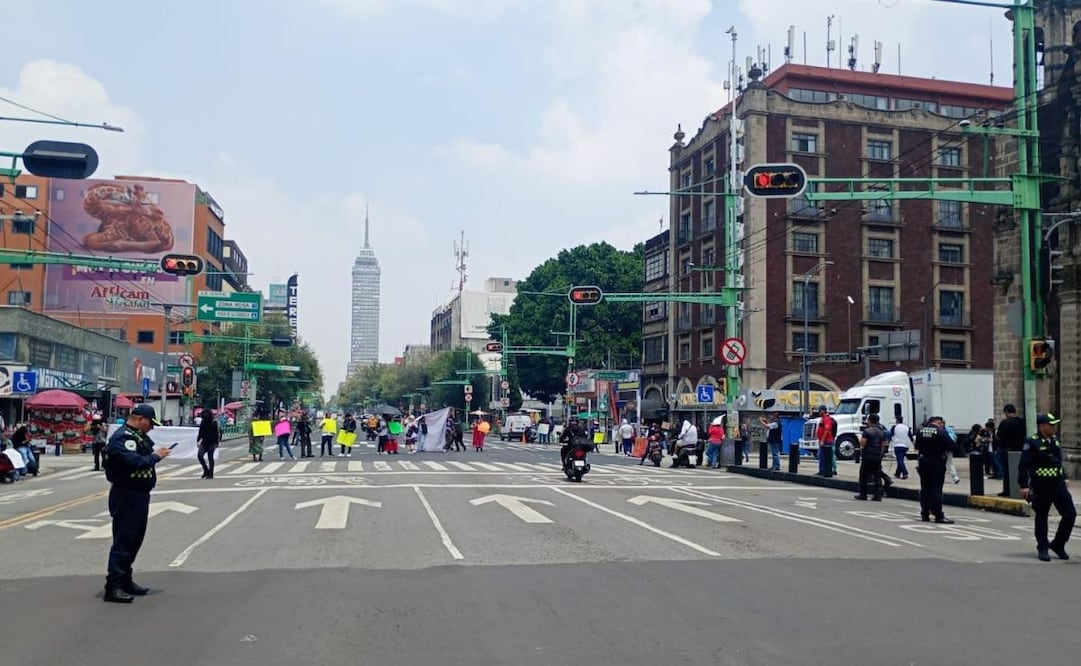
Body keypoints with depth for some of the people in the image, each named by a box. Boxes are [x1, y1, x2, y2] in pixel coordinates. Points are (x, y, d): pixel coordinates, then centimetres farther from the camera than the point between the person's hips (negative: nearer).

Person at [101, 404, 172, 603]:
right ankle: (113, 586, -5)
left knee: (135, 539, 17)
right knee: (123, 540, -8)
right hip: (127, 495, -10)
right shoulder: (122, 437, -17)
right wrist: (156, 456, -16)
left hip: (139, 494, 10)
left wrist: (157, 452, -4)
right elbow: (135, 462, -28)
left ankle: (125, 581, 27)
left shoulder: (139, 436, 15)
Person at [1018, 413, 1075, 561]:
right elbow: (1023, 466, -14)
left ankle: (1058, 545, 18)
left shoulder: (1055, 441, 10)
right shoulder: (1032, 443, -12)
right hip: (1041, 487, -6)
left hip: (1058, 484, 6)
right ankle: (1042, 549, 17)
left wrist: (1064, 478, 22)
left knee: (1070, 514, 1)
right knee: (1041, 518, 5)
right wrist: (1024, 486, -18)